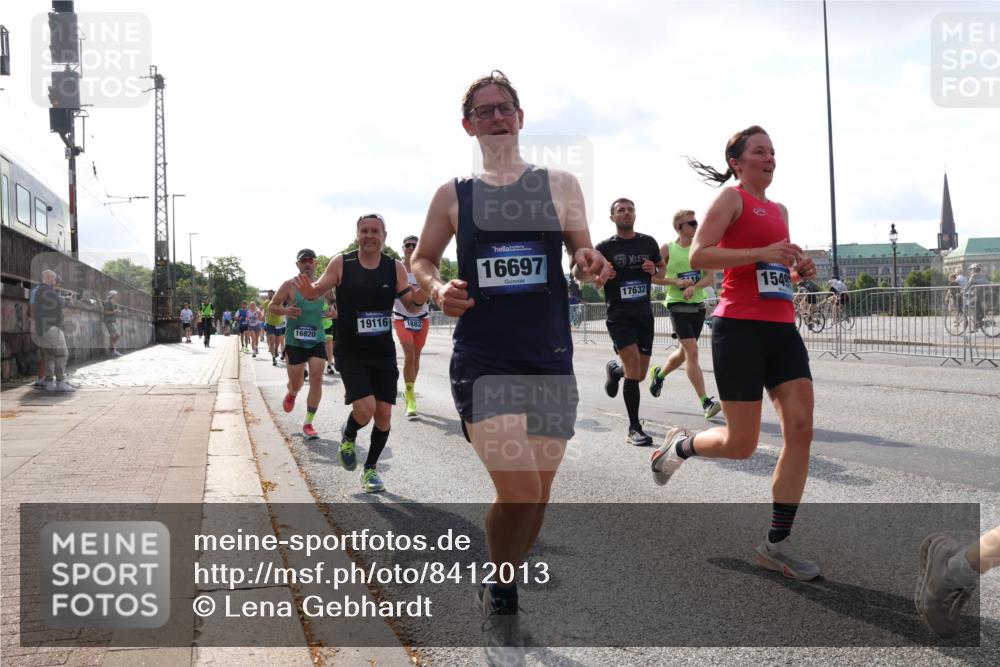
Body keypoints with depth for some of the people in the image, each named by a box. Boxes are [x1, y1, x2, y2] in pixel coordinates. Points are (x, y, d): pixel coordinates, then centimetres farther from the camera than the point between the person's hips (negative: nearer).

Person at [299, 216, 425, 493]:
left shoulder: (395, 268, -1)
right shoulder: (341, 263, -6)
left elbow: (409, 302, 3)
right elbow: (319, 289, -3)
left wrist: (418, 299, -21)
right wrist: (309, 290, -27)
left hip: (383, 353, 3)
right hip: (350, 353, -3)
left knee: (384, 414, 3)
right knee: (365, 408, -17)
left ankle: (371, 468, 26)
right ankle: (348, 436, 19)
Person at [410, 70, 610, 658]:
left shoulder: (560, 185, 7)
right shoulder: (453, 196, 5)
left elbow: (583, 253, 12)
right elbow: (421, 261, 15)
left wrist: (592, 265, -11)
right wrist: (438, 289, -7)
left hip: (551, 361, 3)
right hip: (484, 362, -2)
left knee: (538, 494, 10)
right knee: (518, 492, -13)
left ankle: (501, 588, 37)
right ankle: (501, 600, 16)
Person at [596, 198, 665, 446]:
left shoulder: (648, 243, 7)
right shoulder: (605, 247, -2)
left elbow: (662, 268, 19)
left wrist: (654, 270, -5)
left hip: (644, 314, 4)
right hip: (619, 316, -4)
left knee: (639, 375, 9)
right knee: (633, 365, -20)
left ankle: (614, 370, 46)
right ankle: (634, 429, -11)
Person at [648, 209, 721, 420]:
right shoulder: (667, 248, -3)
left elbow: (711, 278, -1)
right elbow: (653, 276, -4)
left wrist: (694, 287, -19)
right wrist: (676, 282, -16)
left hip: (698, 305, 5)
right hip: (678, 306, -5)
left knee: (684, 351, 17)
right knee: (692, 351, -15)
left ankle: (659, 374, 47)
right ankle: (706, 403, -15)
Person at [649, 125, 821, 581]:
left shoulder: (779, 210, 21)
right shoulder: (731, 198, -2)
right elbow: (698, 256, -16)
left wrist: (798, 271, 9)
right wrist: (762, 253, -22)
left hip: (782, 328, 7)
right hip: (740, 328, -7)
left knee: (801, 431, -5)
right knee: (741, 444, -5)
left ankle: (776, 544, 4)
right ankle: (678, 445, 28)